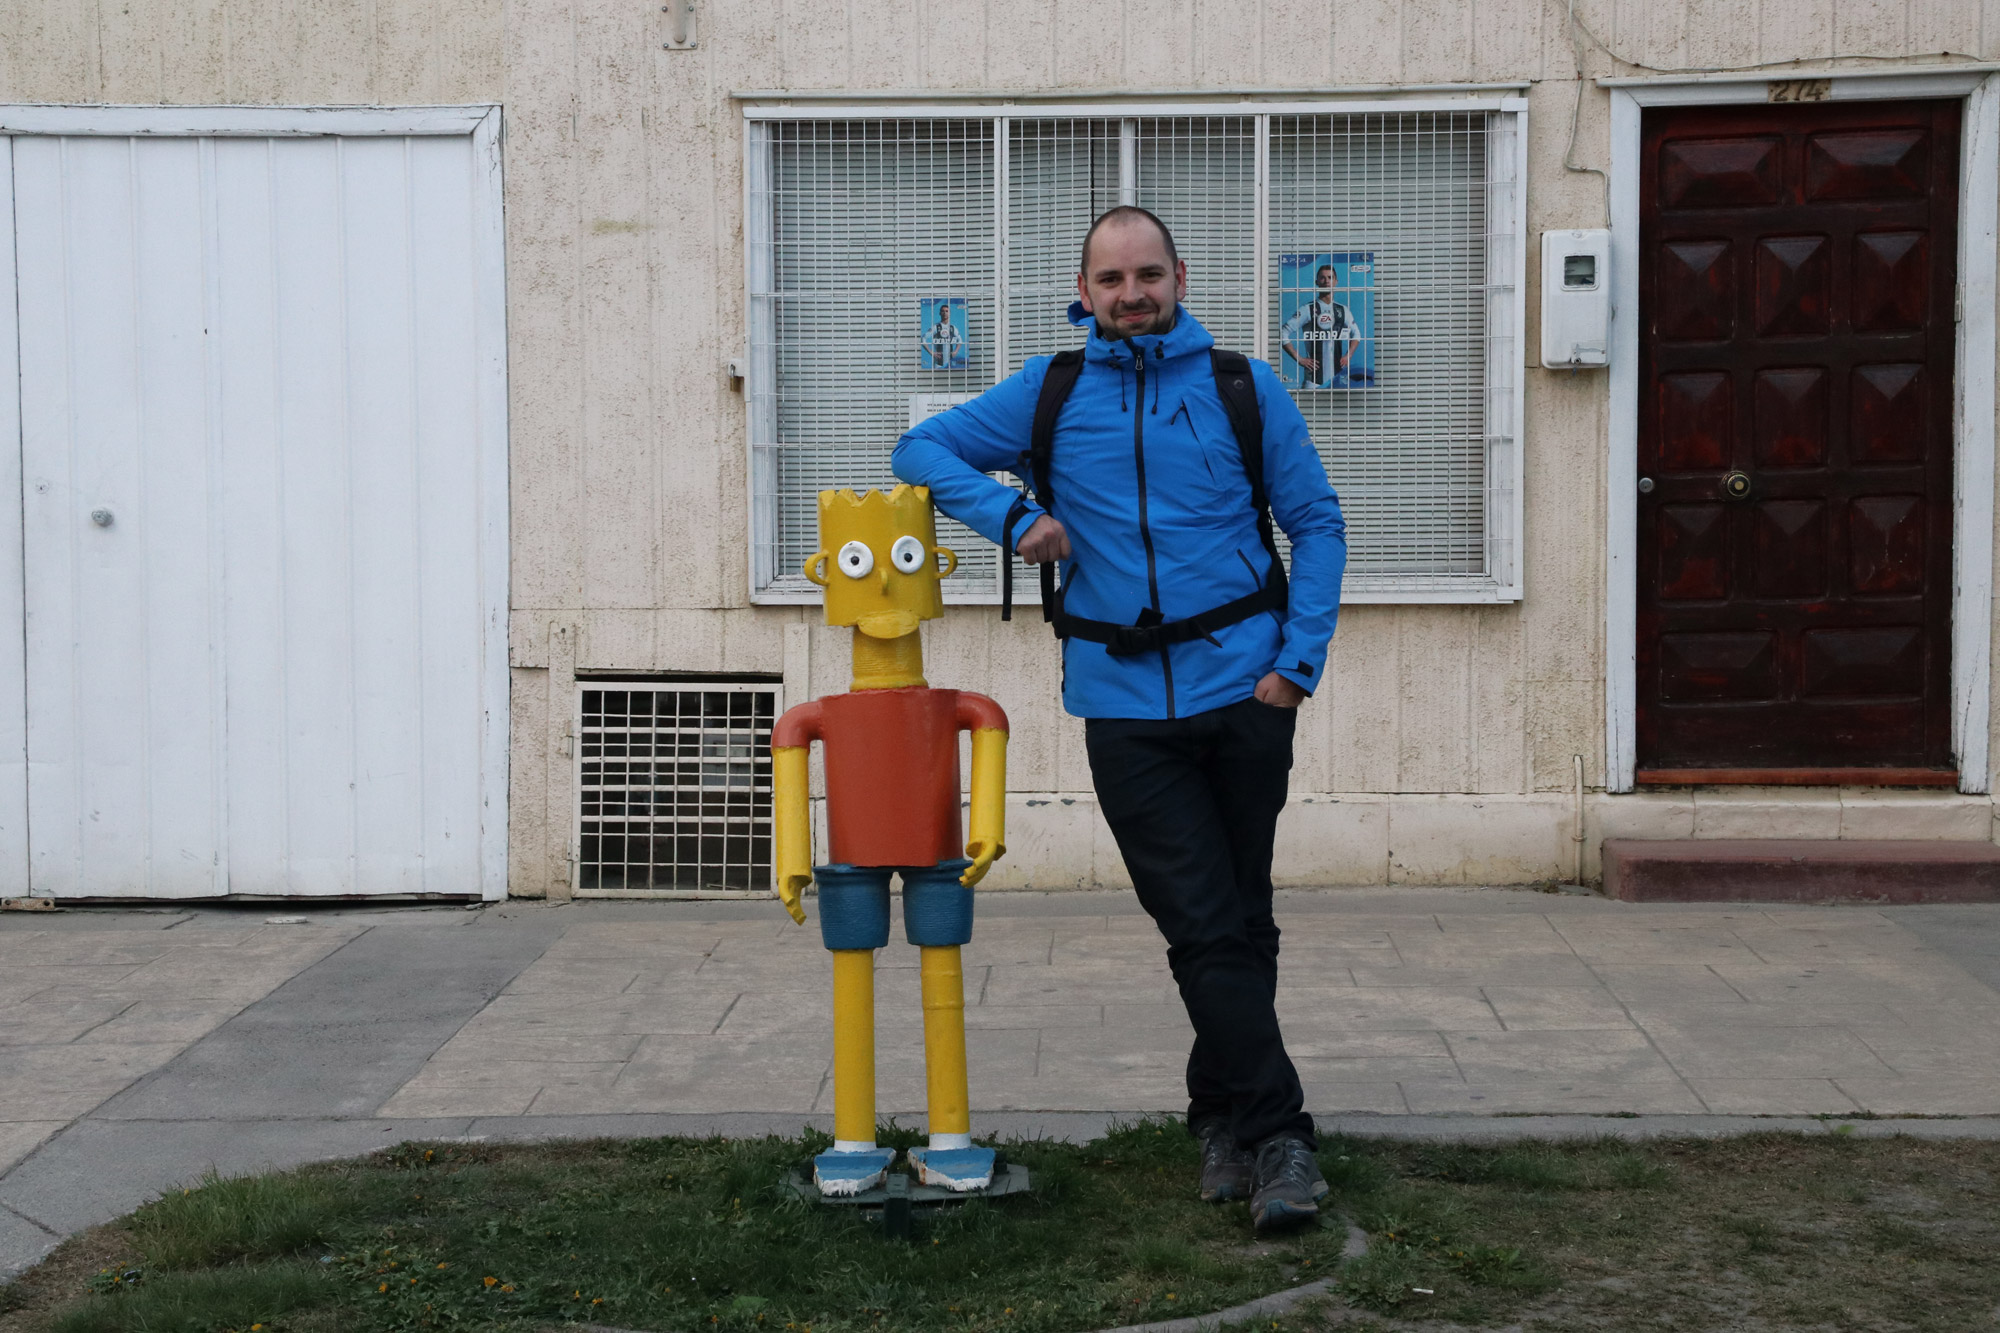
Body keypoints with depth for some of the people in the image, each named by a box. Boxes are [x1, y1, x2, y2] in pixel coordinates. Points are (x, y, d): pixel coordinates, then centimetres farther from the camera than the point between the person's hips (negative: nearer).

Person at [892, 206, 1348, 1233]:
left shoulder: (1243, 388, 5)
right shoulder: (1050, 393, 7)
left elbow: (1317, 526, 8)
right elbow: (923, 451, 14)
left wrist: (1298, 661, -3)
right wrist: (1012, 516, -4)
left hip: (1241, 686, 1)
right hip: (1125, 703, 0)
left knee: (1240, 920, 10)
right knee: (1204, 927, -5)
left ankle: (1223, 1117, 25)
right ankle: (1276, 1134, 0)